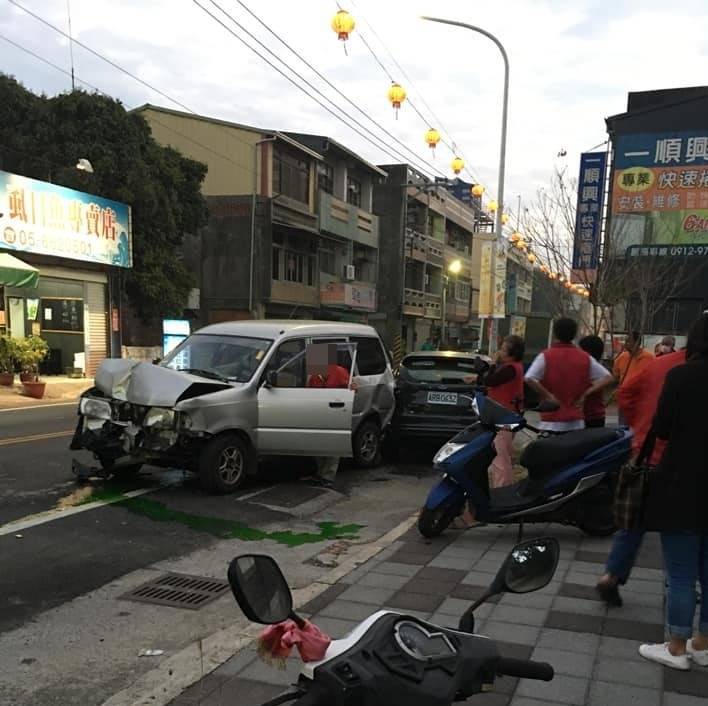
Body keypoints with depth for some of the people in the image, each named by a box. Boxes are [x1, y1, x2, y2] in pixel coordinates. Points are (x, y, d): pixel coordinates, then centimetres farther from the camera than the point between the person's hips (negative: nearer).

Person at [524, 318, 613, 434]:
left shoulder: (546, 356, -6)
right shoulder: (585, 358, 4)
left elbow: (529, 378, -20)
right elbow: (607, 378, 5)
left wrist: (548, 395, -10)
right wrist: (585, 394, 2)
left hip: (552, 421, -3)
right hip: (576, 421, 3)